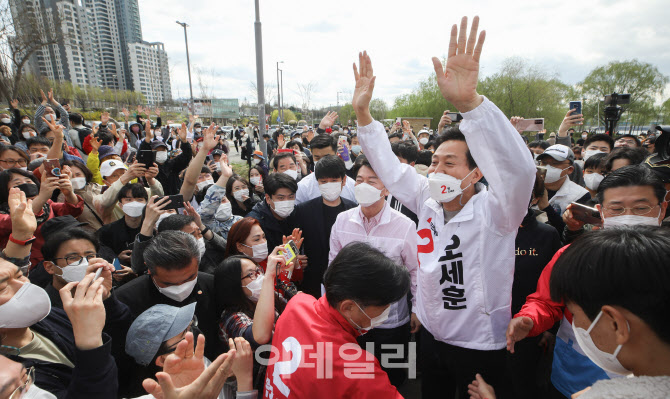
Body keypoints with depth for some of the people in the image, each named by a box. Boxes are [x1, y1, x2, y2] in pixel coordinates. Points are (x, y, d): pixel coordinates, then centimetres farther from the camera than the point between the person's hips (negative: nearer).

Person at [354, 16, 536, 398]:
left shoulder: (493, 211, -21)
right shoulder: (429, 202, -5)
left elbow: (519, 168, -40)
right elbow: (390, 168, 0)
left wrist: (469, 101, -51)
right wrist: (363, 113, -9)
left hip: (481, 346, -5)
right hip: (431, 336, 5)